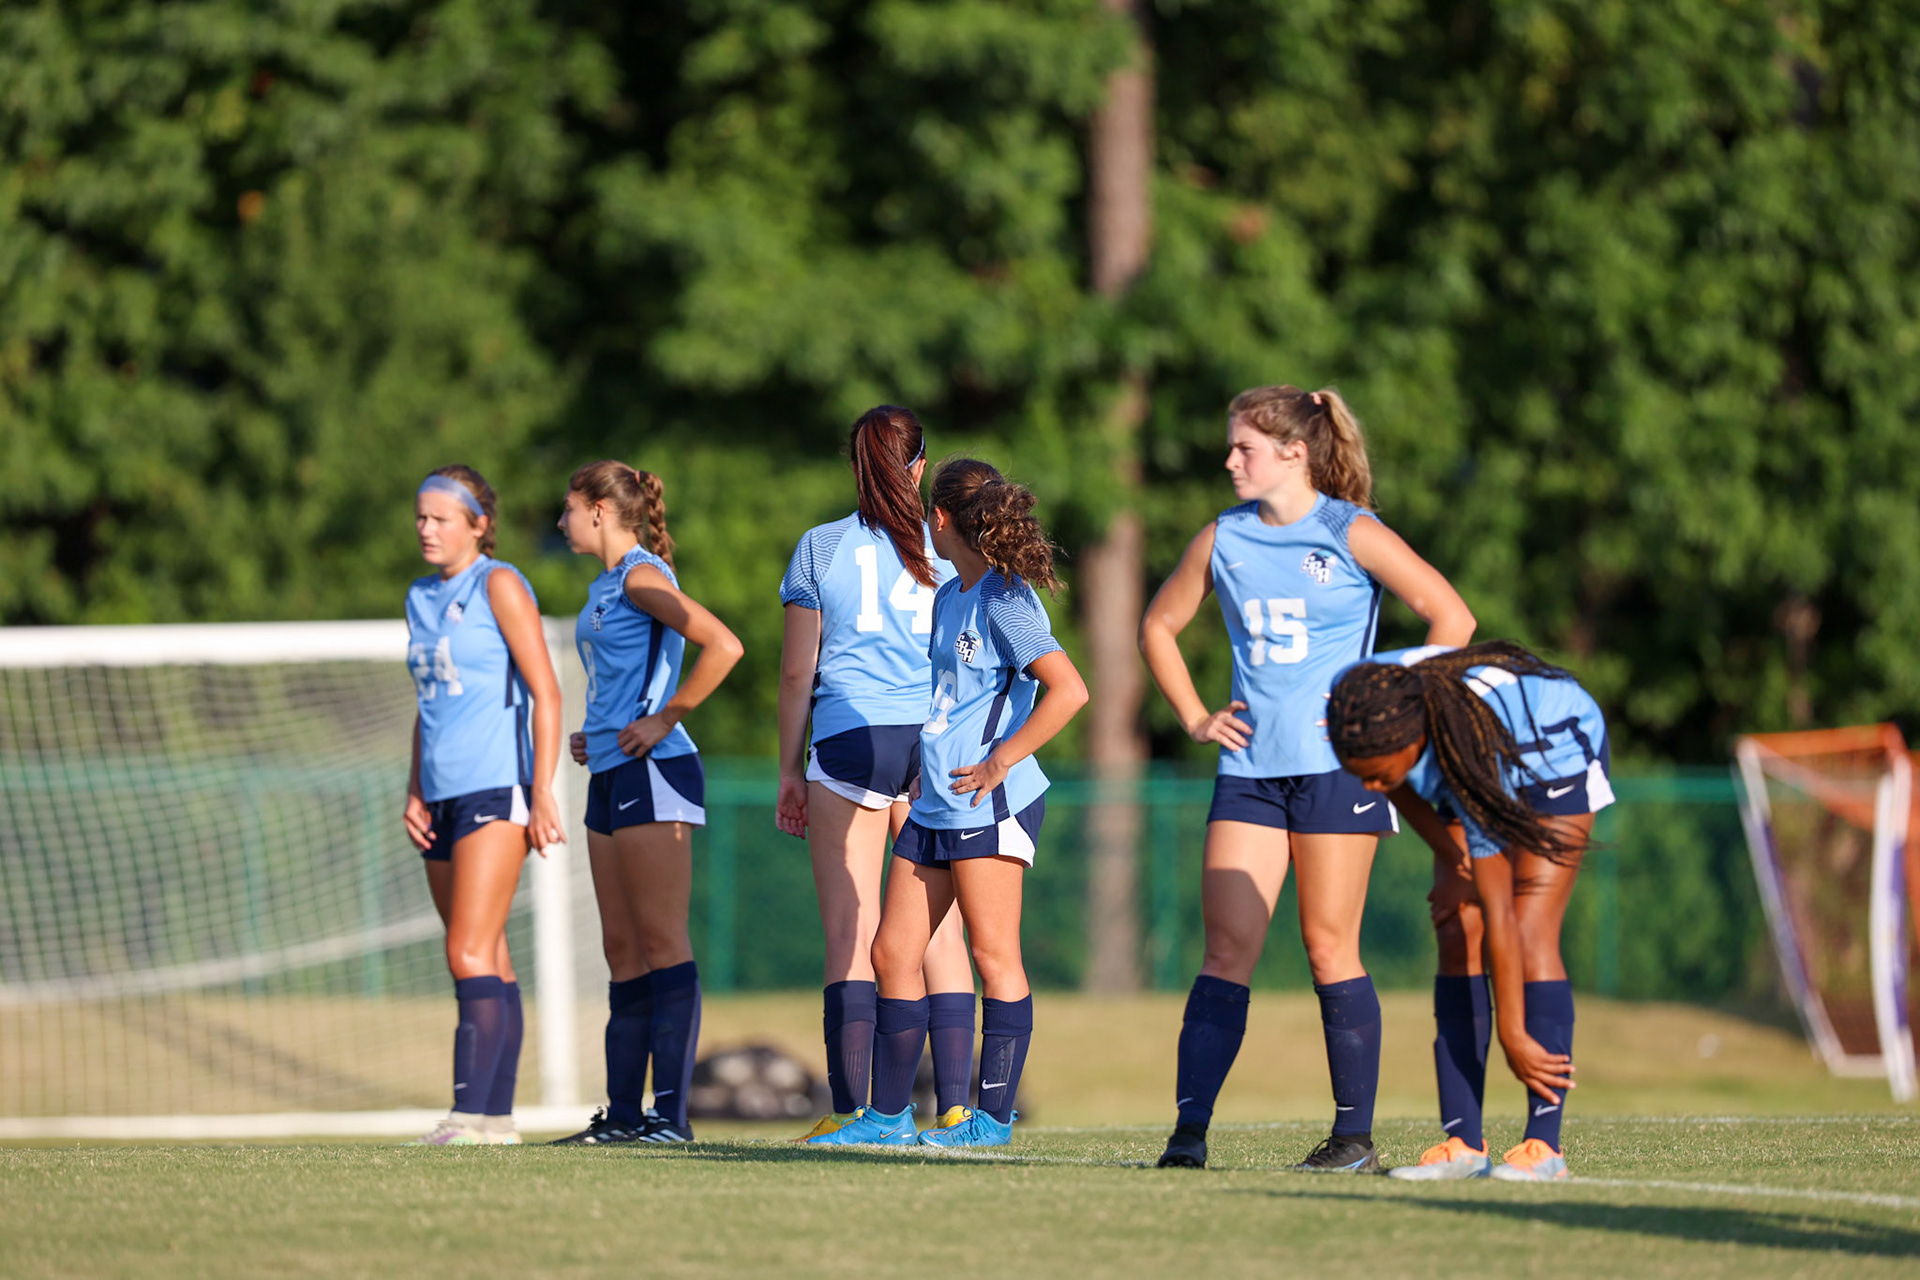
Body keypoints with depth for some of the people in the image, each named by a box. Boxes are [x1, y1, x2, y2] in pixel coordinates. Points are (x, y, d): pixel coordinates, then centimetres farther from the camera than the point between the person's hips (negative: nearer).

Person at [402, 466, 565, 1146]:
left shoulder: (499, 586, -5)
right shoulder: (420, 599, 17)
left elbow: (545, 693, -8)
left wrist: (543, 794, -14)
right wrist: (414, 792, 13)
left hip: (496, 787, -8)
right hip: (443, 795, 8)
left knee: (471, 955, -16)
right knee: (488, 963, 8)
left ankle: (469, 1113, -21)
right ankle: (498, 1116, 9)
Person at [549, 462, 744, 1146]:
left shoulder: (643, 576, -10)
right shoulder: (603, 587, 19)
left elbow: (722, 646, -22)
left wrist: (662, 722, -18)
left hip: (652, 770, -10)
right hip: (612, 776, 10)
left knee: (661, 941, -11)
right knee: (622, 949, 9)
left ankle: (671, 1114, -14)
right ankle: (624, 1114, 10)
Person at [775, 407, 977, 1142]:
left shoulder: (821, 548, 4)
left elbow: (797, 670, 4)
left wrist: (790, 769, 9)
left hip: (850, 739, -2)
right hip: (936, 745, 2)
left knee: (849, 934, -3)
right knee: (939, 932, 5)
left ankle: (851, 1108, -11)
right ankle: (953, 1104, 1)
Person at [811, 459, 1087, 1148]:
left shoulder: (1005, 601, -11)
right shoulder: (948, 597, 17)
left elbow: (1068, 689, -20)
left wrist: (999, 761, -18)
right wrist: (916, 767, 22)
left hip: (990, 803, -10)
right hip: (933, 802, 10)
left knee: (994, 955, -5)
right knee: (893, 953, 8)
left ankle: (993, 1116, -3)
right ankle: (888, 1114, 13)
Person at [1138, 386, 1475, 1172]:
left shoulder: (1351, 534, -5)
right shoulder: (1224, 540, 9)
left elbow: (1452, 618, -6)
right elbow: (1158, 626, 24)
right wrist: (1195, 719, 13)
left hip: (1338, 764, -4)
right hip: (1250, 767, 4)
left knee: (1330, 951, -2)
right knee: (1227, 951, -4)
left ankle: (1355, 1135, 6)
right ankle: (1189, 1131, -9)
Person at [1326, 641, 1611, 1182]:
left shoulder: (1469, 754, -43)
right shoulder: (1355, 705, -30)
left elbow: (1499, 914, -37)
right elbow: (1395, 786, -4)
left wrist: (1513, 1036, -32)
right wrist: (1455, 861, -10)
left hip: (1559, 755, -6)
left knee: (1530, 934, -20)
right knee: (1457, 942, -7)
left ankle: (1545, 1144, -20)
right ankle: (1462, 1144, -11)